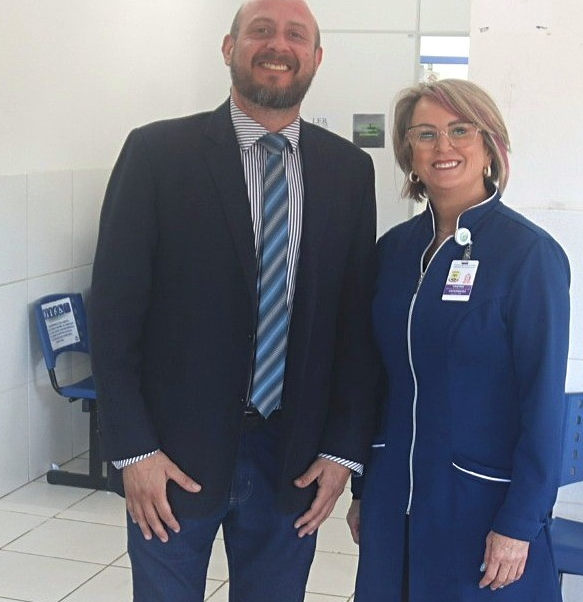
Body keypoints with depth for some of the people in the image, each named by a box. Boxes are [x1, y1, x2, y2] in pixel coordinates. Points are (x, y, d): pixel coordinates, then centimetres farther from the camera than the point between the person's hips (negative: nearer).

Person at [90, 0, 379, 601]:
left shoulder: (349, 170, 3)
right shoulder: (157, 152, -6)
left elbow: (359, 318, 5)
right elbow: (114, 309, -6)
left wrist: (344, 448, 1)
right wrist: (132, 449, -9)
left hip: (295, 456, 2)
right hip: (176, 451, -2)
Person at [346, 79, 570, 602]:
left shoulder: (529, 253, -12)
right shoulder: (394, 248, 3)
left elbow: (544, 401, -13)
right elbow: (378, 376, 9)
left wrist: (519, 524, -13)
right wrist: (362, 489, 11)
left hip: (483, 501, -5)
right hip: (393, 496, 5)